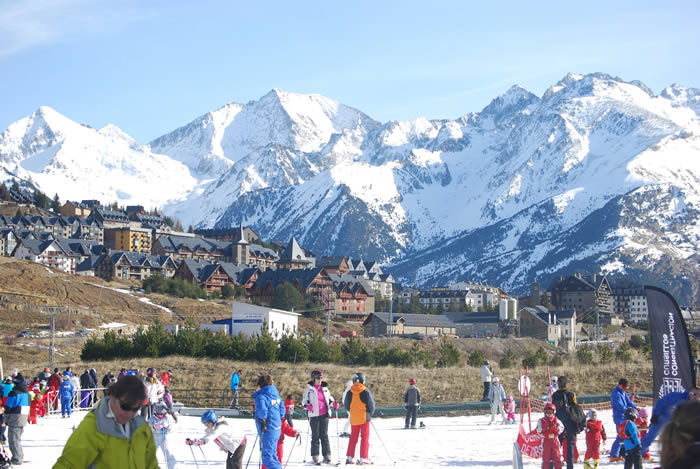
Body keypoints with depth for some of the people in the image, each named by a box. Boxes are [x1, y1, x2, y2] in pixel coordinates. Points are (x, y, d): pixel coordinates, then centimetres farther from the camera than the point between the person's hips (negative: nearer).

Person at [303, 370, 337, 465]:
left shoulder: (324, 388, 11)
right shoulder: (309, 389, 2)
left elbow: (329, 398, 21)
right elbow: (304, 400, 3)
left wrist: (333, 403, 1)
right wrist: (307, 405, -17)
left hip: (324, 415, 3)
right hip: (314, 415, -3)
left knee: (324, 435, 2)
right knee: (315, 436, 0)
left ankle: (327, 455, 4)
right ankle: (315, 456, 6)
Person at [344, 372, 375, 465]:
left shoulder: (350, 392, 1)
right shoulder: (365, 391, -9)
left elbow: (346, 406, 9)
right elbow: (371, 405, -4)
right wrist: (370, 414, 13)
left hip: (354, 419, 4)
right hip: (364, 418, -4)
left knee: (353, 438, 13)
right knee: (365, 437, 2)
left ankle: (349, 457, 10)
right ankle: (363, 458, -3)